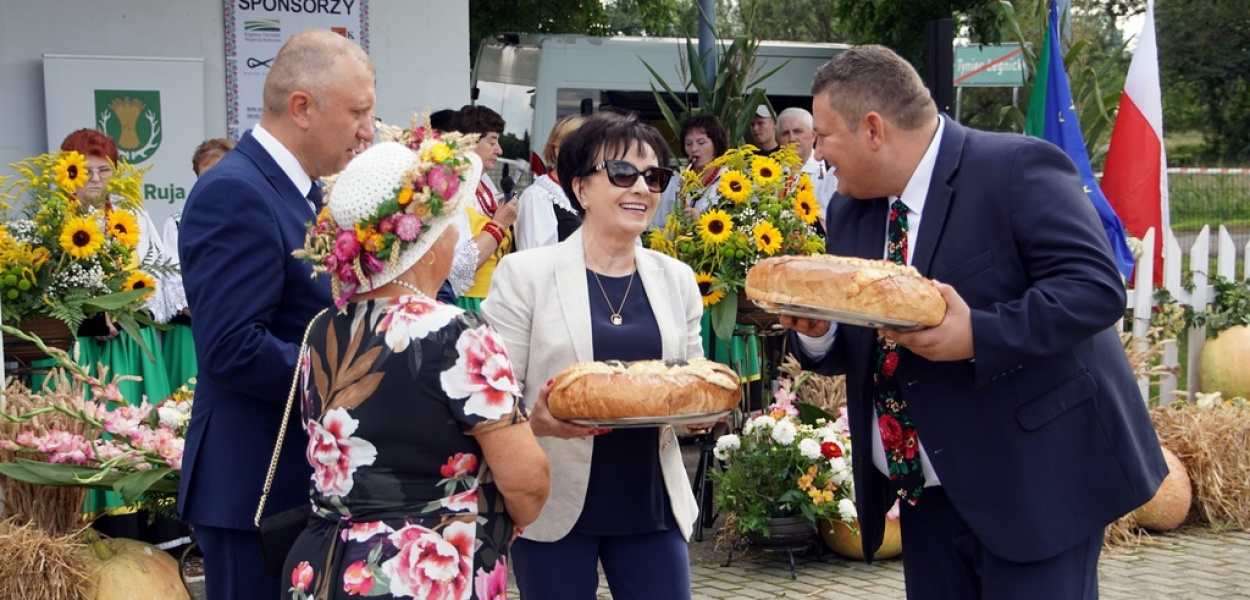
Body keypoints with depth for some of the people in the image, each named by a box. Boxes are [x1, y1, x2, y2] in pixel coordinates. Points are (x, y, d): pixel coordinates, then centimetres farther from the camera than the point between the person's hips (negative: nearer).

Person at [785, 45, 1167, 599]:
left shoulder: (1017, 169, -14)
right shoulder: (850, 209, 9)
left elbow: (1096, 287, -22)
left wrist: (977, 336, -30)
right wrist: (817, 328, -7)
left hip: (1034, 478, -7)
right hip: (927, 492, 7)